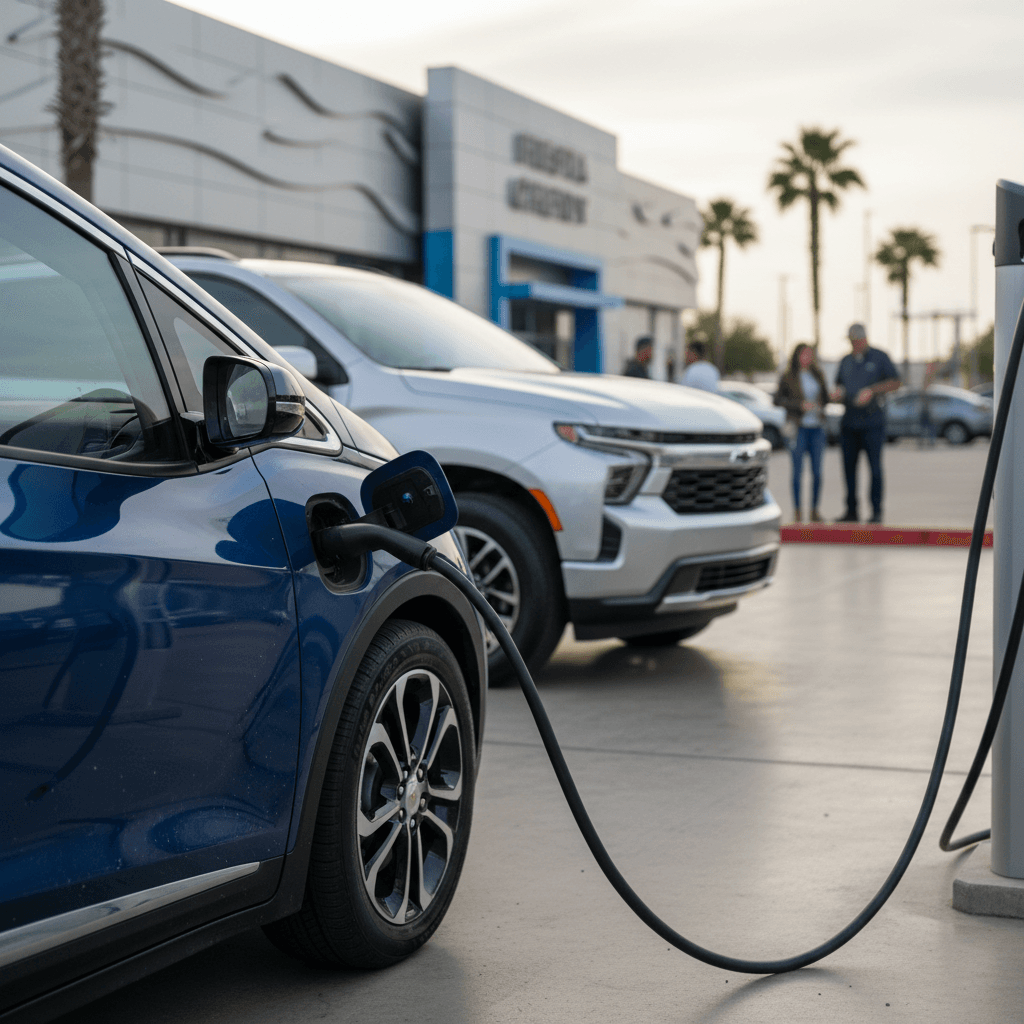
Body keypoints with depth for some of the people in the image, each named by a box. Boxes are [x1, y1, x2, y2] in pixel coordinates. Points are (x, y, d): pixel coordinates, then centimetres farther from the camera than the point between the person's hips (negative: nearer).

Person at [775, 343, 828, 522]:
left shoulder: (818, 375, 11)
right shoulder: (788, 377, -1)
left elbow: (825, 397, 22)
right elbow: (778, 399, -4)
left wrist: (820, 407, 1)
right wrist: (799, 405, -14)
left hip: (816, 428, 4)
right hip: (798, 427, -4)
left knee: (817, 470, 2)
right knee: (798, 470, -3)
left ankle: (815, 511, 10)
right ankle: (797, 511, 4)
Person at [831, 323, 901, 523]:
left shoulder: (879, 357, 1)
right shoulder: (846, 361, 15)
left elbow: (895, 382, -1)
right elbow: (839, 384, 24)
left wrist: (872, 391, -14)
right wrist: (837, 392, -1)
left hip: (872, 421, -5)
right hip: (849, 422, 5)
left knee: (874, 466, -6)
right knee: (849, 466, 3)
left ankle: (876, 512, -1)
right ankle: (851, 512, 8)